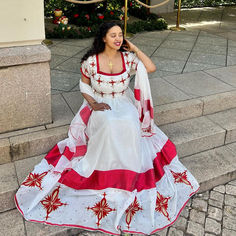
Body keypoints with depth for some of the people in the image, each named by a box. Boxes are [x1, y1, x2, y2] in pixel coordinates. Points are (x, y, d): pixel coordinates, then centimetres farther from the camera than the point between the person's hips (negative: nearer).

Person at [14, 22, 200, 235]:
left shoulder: (128, 58, 0)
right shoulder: (91, 60, -5)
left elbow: (151, 68, -9)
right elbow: (84, 84, 5)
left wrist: (134, 48, -6)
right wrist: (93, 103, -11)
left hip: (124, 103, 2)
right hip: (100, 106, -1)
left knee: (128, 125, -32)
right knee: (109, 124, -36)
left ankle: (126, 176, -17)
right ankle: (107, 172, -19)